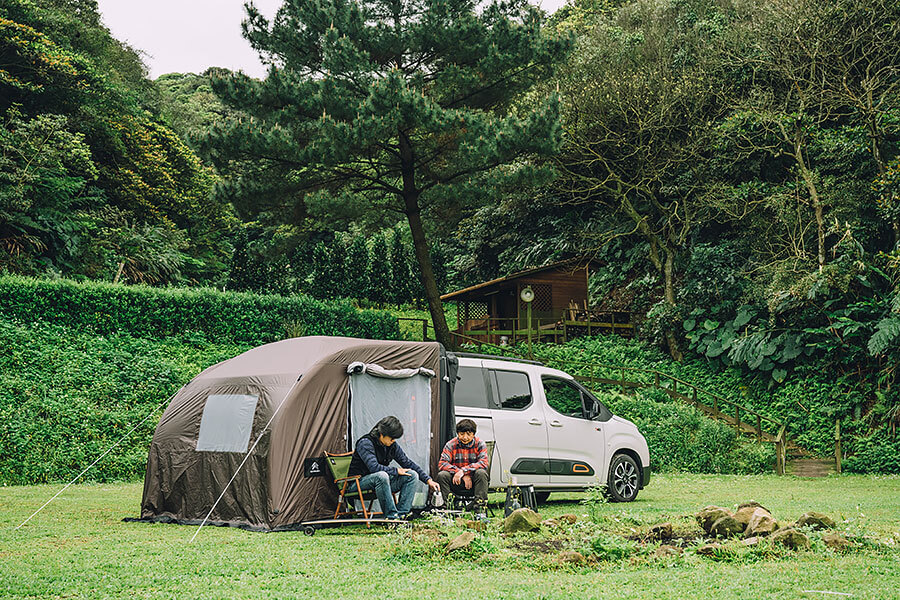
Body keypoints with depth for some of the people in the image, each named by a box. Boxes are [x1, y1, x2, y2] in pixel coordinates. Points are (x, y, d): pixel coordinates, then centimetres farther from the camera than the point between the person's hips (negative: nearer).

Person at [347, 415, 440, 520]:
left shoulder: (392, 445, 2)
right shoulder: (365, 443, -19)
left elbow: (408, 463, 8)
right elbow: (374, 467, -31)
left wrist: (428, 480, 0)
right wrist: (396, 471, -20)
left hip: (381, 481, 7)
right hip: (360, 482, -7)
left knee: (412, 474, -9)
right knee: (382, 475, -39)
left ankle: (401, 514, -16)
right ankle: (391, 516, -32)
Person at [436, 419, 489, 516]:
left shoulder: (479, 444, -2)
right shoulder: (451, 445, -2)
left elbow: (484, 463, -17)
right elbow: (442, 464, -14)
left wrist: (463, 470, -28)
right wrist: (462, 474, -24)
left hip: (473, 482, 0)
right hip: (456, 483, 1)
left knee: (481, 473, -31)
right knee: (442, 474, -25)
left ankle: (480, 509, -28)